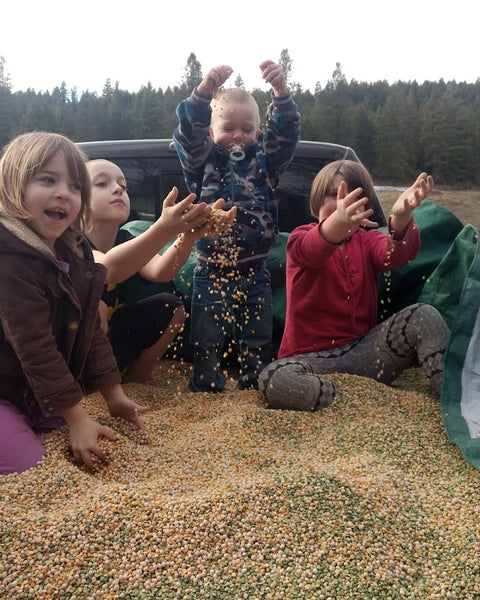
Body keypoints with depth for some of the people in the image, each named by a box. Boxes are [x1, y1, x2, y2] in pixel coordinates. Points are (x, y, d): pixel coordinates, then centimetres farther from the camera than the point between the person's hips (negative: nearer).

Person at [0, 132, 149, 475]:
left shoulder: (75, 256, 1)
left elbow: (90, 331, 5)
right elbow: (36, 349, -27)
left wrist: (114, 395, 4)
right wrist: (78, 420, -25)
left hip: (33, 393, 8)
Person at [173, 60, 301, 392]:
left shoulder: (264, 161, 5)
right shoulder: (203, 162, 1)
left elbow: (286, 131, -8)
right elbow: (188, 131, -16)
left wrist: (281, 90, -26)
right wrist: (205, 90, -32)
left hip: (254, 272, 2)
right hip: (211, 271, -1)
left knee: (258, 339, 10)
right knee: (207, 339, 7)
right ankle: (206, 391, 22)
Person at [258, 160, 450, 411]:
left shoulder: (369, 241, 10)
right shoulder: (300, 238, 0)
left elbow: (395, 255, -17)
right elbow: (311, 251, -28)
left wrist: (401, 218, -42)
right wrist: (339, 221, -53)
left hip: (362, 351, 3)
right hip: (312, 357, -2)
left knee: (424, 315, -19)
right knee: (274, 381, -36)